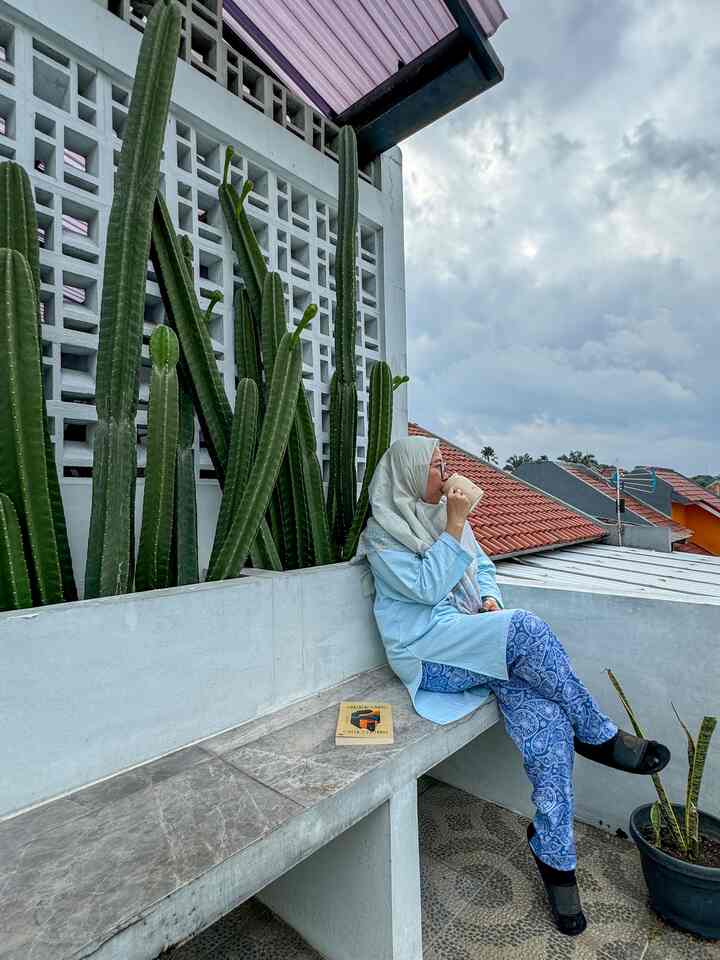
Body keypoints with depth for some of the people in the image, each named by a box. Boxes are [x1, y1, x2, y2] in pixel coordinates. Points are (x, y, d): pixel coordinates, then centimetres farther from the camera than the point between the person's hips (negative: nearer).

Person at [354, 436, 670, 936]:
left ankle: (555, 858, 5)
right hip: (429, 655, -6)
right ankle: (600, 736, -7)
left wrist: (488, 595, 1)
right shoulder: (383, 533, -4)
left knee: (548, 726, -16)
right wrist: (454, 527, -16)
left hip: (480, 644, 6)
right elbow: (426, 587, -14)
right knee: (527, 628, -30)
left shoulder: (449, 514, 15)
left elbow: (483, 565, 23)